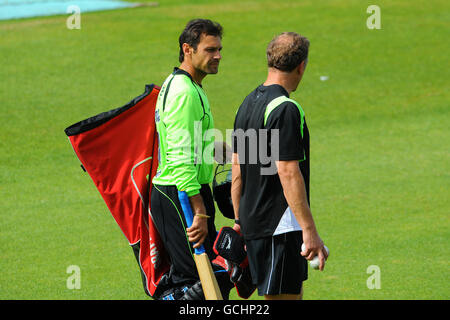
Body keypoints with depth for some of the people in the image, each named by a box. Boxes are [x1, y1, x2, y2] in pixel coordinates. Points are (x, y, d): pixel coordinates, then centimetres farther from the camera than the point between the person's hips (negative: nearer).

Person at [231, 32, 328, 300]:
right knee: (283, 297, -5)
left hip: (252, 223, 9)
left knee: (294, 292, 17)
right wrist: (310, 231, -21)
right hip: (280, 226, -9)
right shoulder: (285, 109, -17)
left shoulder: (249, 103, 12)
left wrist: (240, 220, 22)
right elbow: (288, 173, -21)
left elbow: (237, 168, 16)